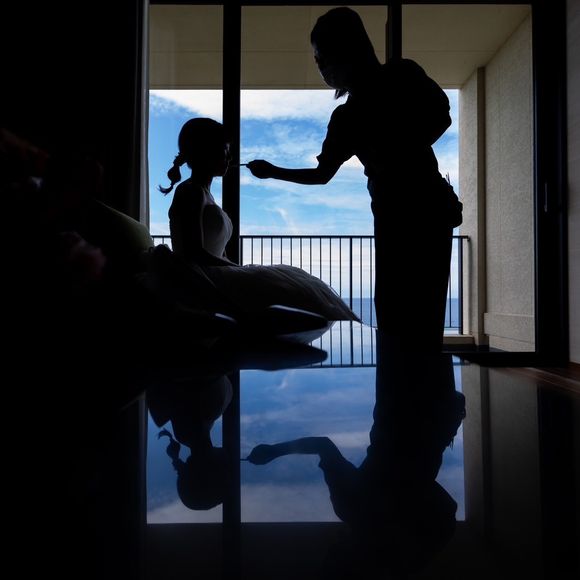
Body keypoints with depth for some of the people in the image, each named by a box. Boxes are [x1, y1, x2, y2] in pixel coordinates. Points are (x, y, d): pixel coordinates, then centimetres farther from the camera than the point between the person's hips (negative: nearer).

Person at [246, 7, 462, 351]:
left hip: (426, 209, -6)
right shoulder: (346, 117, 18)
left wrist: (406, 155, -14)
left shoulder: (402, 75, 6)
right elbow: (322, 174, 24)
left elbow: (441, 116, -4)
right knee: (393, 321, 3)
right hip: (392, 217, 6)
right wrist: (273, 172, 25)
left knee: (419, 322, -10)